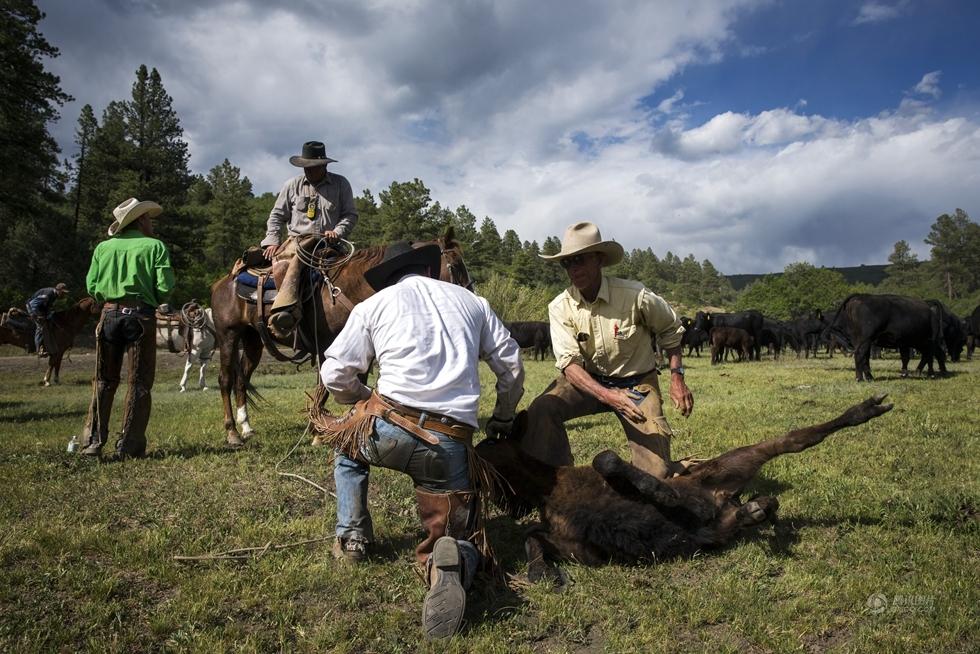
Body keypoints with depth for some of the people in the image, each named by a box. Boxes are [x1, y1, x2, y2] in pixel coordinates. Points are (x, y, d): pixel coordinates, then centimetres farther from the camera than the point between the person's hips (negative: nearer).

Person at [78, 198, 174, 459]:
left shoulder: (103, 247, 9)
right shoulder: (155, 246, -1)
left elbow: (92, 287, 5)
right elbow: (165, 288, -9)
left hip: (109, 315, 4)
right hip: (141, 316, -4)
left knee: (104, 381, 14)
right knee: (139, 383, 3)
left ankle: (93, 441, 14)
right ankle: (129, 445, 4)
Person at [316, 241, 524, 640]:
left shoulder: (373, 304, 11)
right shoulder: (472, 302, 17)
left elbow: (334, 375, 10)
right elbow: (512, 366, 18)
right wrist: (503, 419, 35)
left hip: (390, 428, -1)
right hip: (452, 445, 1)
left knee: (347, 442, 35)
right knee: (461, 538, 16)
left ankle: (351, 537, 27)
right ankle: (451, 564, -20)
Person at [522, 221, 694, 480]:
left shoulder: (636, 296, -18)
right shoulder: (560, 307, -13)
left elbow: (671, 330, 1)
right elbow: (569, 362, -21)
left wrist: (677, 377, -5)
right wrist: (607, 395, -36)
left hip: (637, 384, -1)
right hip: (588, 380, 2)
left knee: (655, 473, -9)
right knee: (541, 410, -27)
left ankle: (681, 468, 29)